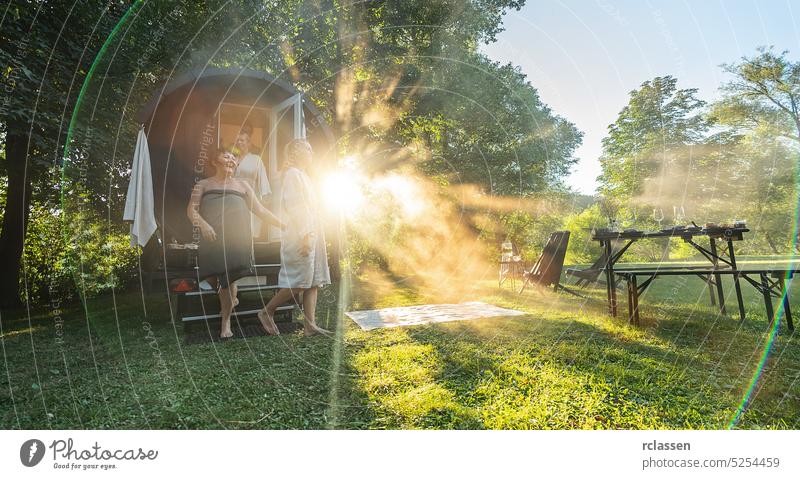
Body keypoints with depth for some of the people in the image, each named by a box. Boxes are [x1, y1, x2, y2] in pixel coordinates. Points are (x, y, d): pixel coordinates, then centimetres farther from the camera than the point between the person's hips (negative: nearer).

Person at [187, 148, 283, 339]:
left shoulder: (242, 185, 18)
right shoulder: (203, 184, 15)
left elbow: (260, 210, 14)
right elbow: (191, 209, 3)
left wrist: (283, 225, 6)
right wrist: (203, 223, -18)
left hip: (237, 237, -1)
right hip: (212, 237, 1)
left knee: (229, 277, -5)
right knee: (212, 278, -2)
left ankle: (226, 321, 11)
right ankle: (230, 299, 31)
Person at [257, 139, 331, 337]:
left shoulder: (301, 175, 22)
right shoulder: (292, 174, -7)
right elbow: (293, 206, -17)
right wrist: (304, 236, -22)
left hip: (310, 236, 10)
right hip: (299, 237, -10)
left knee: (312, 282, 6)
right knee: (299, 282, -6)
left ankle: (310, 324, 9)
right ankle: (267, 312, 11)